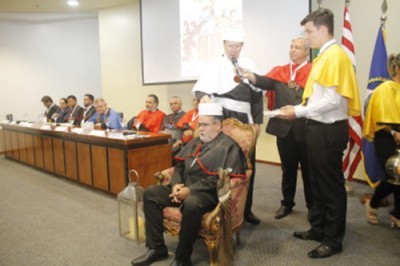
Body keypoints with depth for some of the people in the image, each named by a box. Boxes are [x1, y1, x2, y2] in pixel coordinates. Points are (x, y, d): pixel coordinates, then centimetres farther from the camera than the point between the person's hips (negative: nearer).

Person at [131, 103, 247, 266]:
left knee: (191, 204, -39)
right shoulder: (195, 143, 19)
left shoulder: (228, 147, -6)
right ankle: (156, 248, -3)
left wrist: (191, 190, -20)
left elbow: (220, 179, -17)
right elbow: (179, 165, 19)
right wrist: (176, 184, -3)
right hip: (184, 187, 8)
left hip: (208, 193, -8)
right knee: (151, 193, -6)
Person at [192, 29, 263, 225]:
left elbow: (257, 94, 12)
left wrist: (258, 120, 6)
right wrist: (203, 96, -36)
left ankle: (246, 208, 21)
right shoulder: (215, 65, 3)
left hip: (244, 120, 3)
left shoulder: (249, 65, 12)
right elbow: (201, 87, -13)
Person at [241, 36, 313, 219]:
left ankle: (312, 206, 25)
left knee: (308, 169, 9)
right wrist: (250, 76, -29)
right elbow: (268, 82, -10)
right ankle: (287, 203, 30)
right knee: (288, 169, 15)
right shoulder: (279, 71, 9)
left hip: (306, 128, -3)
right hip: (284, 128, 3)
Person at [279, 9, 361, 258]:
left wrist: (299, 112, -15)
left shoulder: (335, 55, -16)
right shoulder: (325, 56, 13)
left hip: (329, 130, -10)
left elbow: (333, 100, -22)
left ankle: (334, 240, 19)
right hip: (319, 128, 10)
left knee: (331, 185, 3)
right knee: (318, 182, 18)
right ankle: (319, 229, 34)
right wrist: (300, 108, 7)